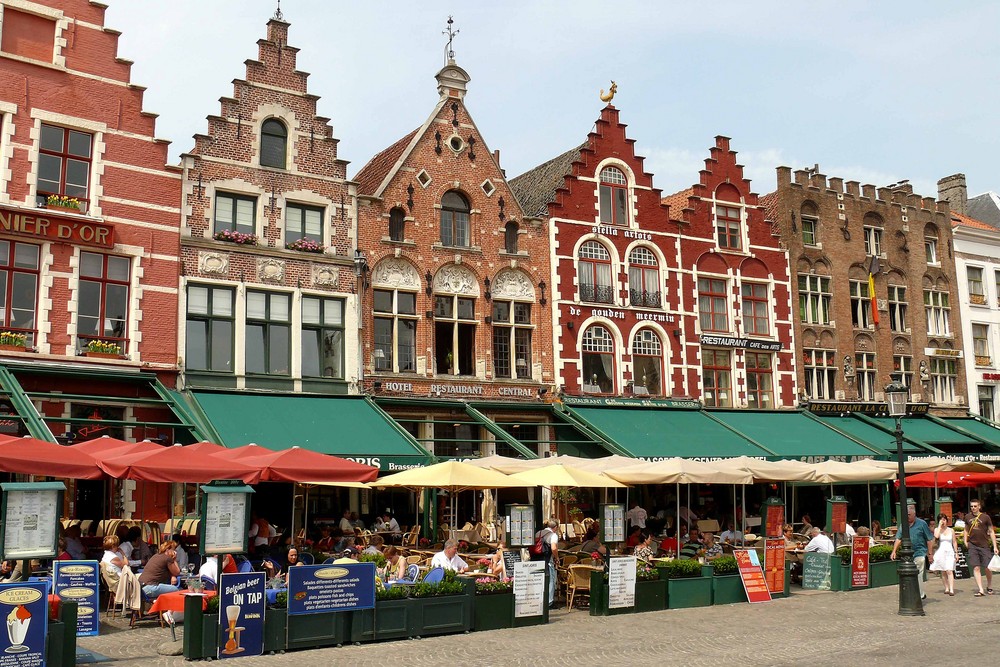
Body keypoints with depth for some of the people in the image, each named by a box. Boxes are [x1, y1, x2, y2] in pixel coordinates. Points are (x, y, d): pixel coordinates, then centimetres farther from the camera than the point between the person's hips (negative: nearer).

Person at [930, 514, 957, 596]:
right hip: (940, 552, 1)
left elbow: (954, 542, 11)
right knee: (943, 572, 4)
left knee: (949, 571, -14)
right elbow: (936, 536, -18)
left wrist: (956, 552, 6)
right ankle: (946, 588, 13)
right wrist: (940, 526, -11)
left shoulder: (951, 530, 8)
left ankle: (951, 589, -18)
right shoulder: (937, 529, 4)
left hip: (949, 552, -1)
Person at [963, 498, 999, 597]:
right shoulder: (968, 517, 7)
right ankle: (980, 590, -5)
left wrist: (995, 546, -3)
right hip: (972, 545, 2)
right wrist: (965, 541, 9)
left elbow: (991, 532, 1)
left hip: (984, 546, -2)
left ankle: (989, 587, 25)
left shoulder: (985, 517, -2)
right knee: (976, 568, -5)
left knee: (987, 567, 0)